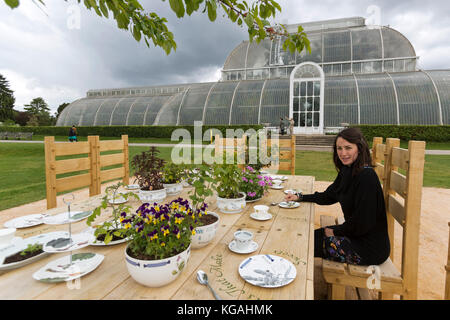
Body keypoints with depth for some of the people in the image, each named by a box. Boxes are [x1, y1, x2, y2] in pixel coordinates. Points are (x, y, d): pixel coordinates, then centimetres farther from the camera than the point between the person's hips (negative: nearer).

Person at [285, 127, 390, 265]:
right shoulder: (346, 172, 2)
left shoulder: (367, 177, -26)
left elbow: (362, 223, -24)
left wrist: (335, 231, -11)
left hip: (370, 248, -8)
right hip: (354, 232, 8)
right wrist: (299, 197, 10)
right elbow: (328, 196, 15)